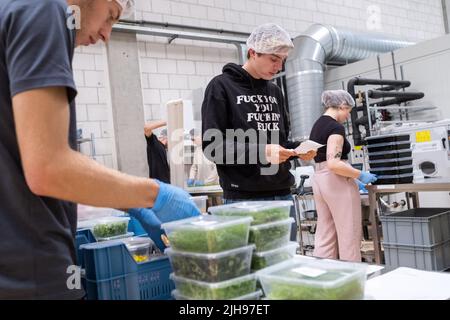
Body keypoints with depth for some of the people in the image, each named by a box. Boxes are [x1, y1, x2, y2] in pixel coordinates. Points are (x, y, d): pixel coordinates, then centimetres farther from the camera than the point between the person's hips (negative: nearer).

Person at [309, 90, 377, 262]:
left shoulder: (317, 125, 14)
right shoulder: (336, 127, -14)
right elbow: (333, 163, -25)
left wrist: (352, 179, 19)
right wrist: (360, 175, -14)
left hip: (319, 179, 9)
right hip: (337, 182, -9)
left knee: (324, 236, 11)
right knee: (349, 235, 3)